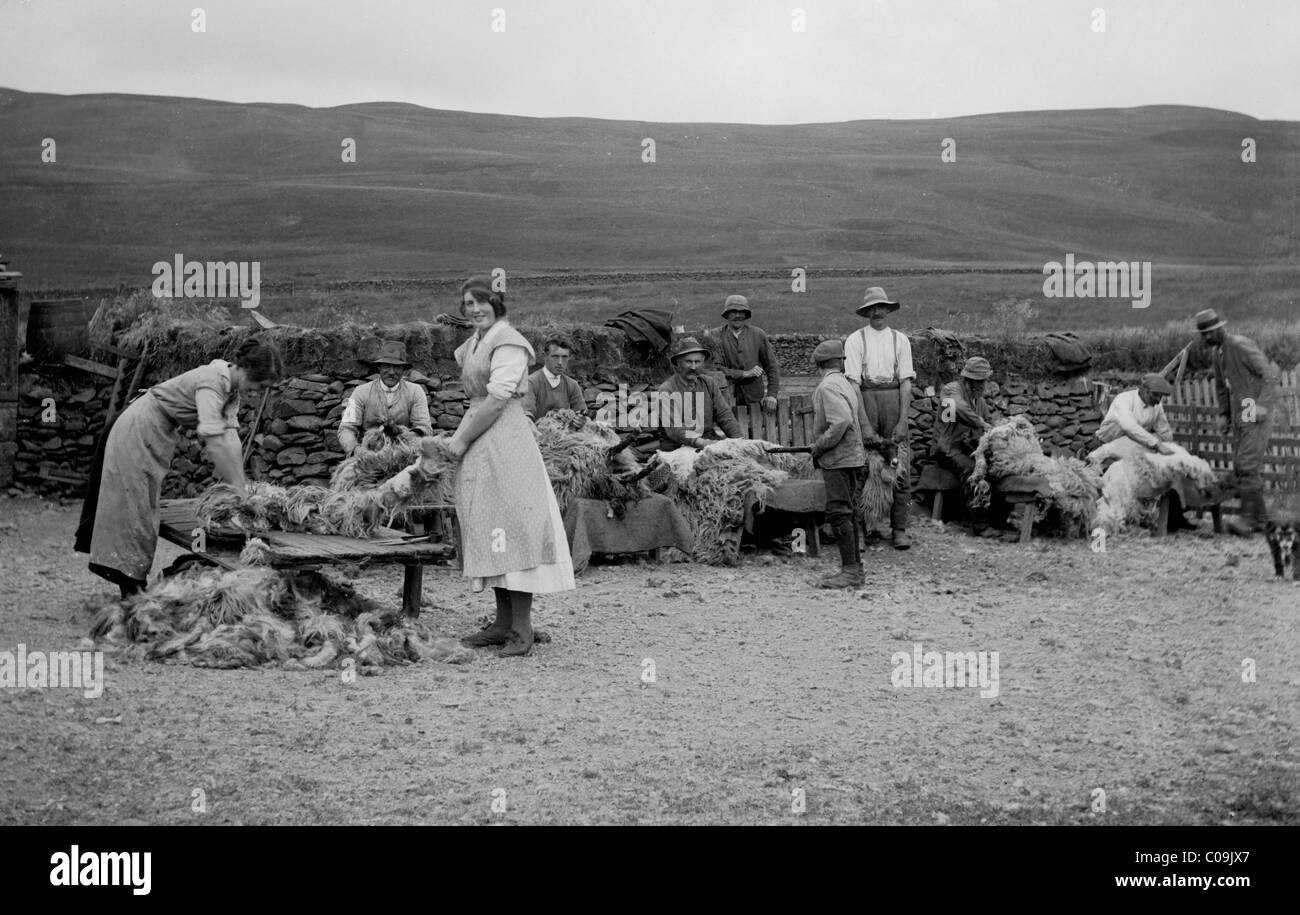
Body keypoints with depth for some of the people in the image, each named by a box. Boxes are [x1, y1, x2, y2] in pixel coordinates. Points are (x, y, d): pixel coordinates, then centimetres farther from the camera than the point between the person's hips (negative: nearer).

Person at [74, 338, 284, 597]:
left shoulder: (231, 387, -4)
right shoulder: (212, 382, -31)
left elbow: (230, 436, -9)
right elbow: (214, 441, -40)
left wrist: (238, 487, -17)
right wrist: (238, 489, -39)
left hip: (157, 437, 9)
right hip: (137, 433, -9)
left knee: (146, 506, 12)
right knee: (133, 505, -6)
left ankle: (134, 585, 19)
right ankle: (130, 588, -2)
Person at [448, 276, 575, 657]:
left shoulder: (507, 343, -11)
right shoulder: (473, 344, 17)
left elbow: (497, 399, -17)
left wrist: (463, 439, -12)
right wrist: (462, 434, 7)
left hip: (506, 441, -10)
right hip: (479, 447, 10)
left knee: (510, 525, -9)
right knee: (489, 527, 10)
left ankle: (522, 629, -6)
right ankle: (503, 623, 15)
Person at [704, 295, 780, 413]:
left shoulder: (758, 334, 8)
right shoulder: (715, 336, 2)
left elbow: (772, 367, 11)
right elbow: (715, 368, -5)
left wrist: (771, 395, 0)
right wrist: (744, 373, -10)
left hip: (754, 398, 2)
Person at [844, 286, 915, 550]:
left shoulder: (900, 340, 10)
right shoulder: (855, 340, 5)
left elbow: (906, 381, 5)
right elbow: (853, 382, -2)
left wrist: (902, 421, -5)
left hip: (894, 397, 1)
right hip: (865, 399, -1)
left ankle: (900, 530, 1)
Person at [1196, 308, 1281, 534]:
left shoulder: (1241, 345, -15)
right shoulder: (1216, 353, 12)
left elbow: (1270, 374, -19)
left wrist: (1262, 405, -27)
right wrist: (1223, 414, 16)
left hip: (1256, 413, -9)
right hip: (1239, 415, 9)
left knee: (1247, 466, -14)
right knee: (1242, 467, 7)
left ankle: (1252, 519, -12)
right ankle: (1260, 517, 12)